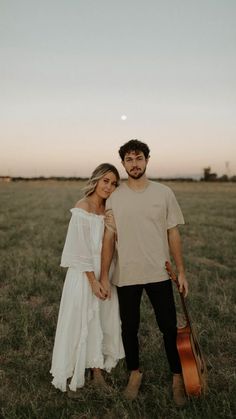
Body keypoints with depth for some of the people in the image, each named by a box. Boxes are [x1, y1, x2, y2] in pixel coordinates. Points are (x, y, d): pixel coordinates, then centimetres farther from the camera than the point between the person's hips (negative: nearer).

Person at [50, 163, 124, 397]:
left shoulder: (107, 209, 4)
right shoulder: (82, 209, -17)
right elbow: (82, 250, -18)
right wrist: (93, 281, -17)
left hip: (104, 273, 7)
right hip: (84, 275, -7)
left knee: (104, 322, 15)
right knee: (80, 323, 6)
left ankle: (97, 370, 34)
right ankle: (71, 377, 26)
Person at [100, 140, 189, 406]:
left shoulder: (164, 193, -2)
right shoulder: (114, 197, -2)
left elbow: (173, 235, 1)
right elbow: (108, 239, -1)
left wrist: (181, 272, -1)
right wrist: (104, 276, -3)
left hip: (159, 274, 0)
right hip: (126, 275, 1)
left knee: (169, 328, 9)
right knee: (129, 328, 15)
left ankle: (178, 377, 31)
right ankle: (134, 373, 37)